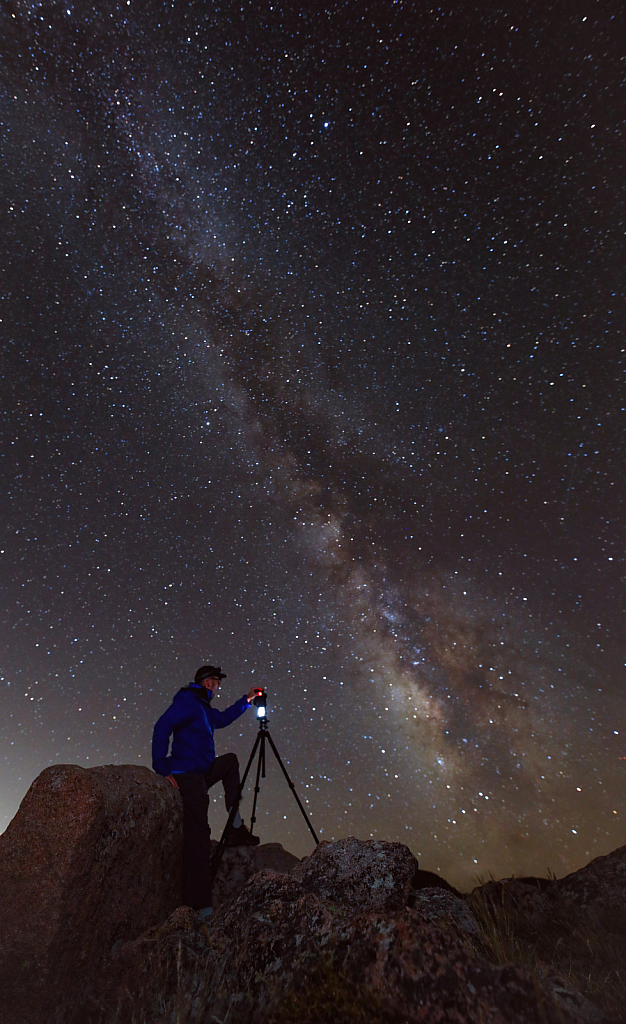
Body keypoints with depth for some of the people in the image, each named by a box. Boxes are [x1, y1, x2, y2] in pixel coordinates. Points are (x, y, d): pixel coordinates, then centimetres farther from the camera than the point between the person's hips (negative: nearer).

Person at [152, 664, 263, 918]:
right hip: (188, 775, -10)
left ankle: (236, 828, 21)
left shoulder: (203, 706, 17)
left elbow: (222, 719, 33)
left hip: (203, 772, 10)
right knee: (198, 830, -12)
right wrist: (163, 769, -22)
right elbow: (162, 728, -22)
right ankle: (199, 903, -8)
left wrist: (246, 700, 26)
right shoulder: (187, 701, -13)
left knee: (231, 761, 24)